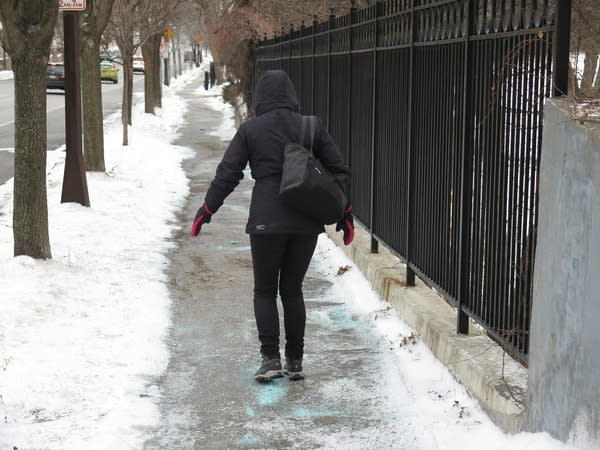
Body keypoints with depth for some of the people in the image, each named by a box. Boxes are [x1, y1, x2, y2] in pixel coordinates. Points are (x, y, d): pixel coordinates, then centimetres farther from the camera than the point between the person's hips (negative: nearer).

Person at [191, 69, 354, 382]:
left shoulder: (250, 130, -1)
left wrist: (205, 211, 9)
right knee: (292, 290, 13)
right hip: (307, 223, 3)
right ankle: (295, 362, 15)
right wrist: (344, 213, 16)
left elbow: (227, 175, -1)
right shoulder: (312, 127, 5)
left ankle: (270, 359, 2)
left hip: (267, 222, -2)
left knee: (265, 291, 11)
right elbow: (339, 171, 8)